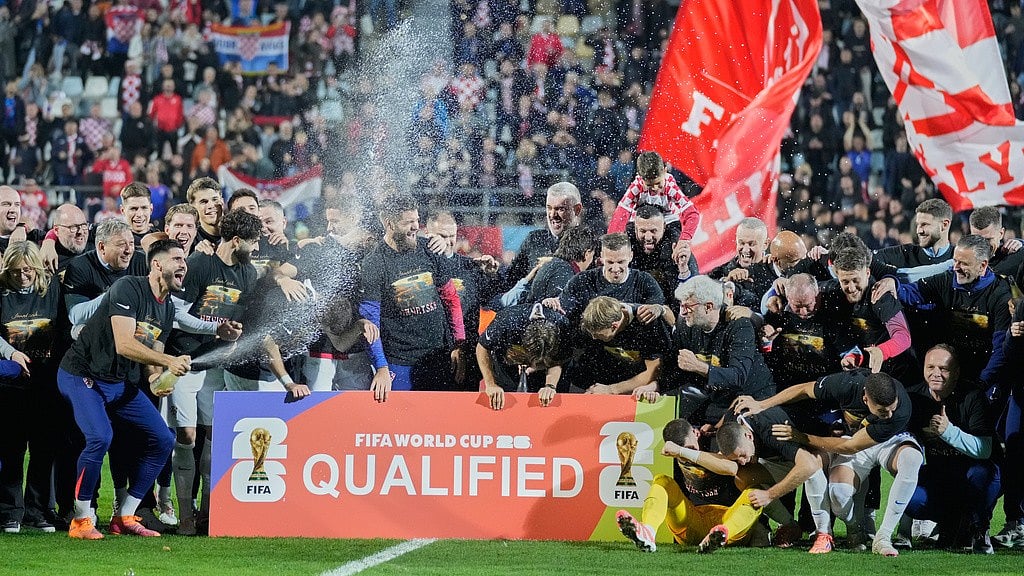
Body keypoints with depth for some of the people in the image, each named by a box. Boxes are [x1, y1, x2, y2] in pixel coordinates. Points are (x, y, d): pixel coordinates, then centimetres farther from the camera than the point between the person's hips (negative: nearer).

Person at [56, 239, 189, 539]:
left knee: (162, 440, 1)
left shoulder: (168, 309, 7)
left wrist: (158, 379, -12)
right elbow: (124, 344, -30)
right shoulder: (128, 288, -20)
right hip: (82, 375, -9)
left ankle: (124, 518, 8)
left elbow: (152, 357, 10)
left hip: (118, 383, 9)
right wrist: (168, 362, -32)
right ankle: (80, 522, -16)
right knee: (100, 437, -29)